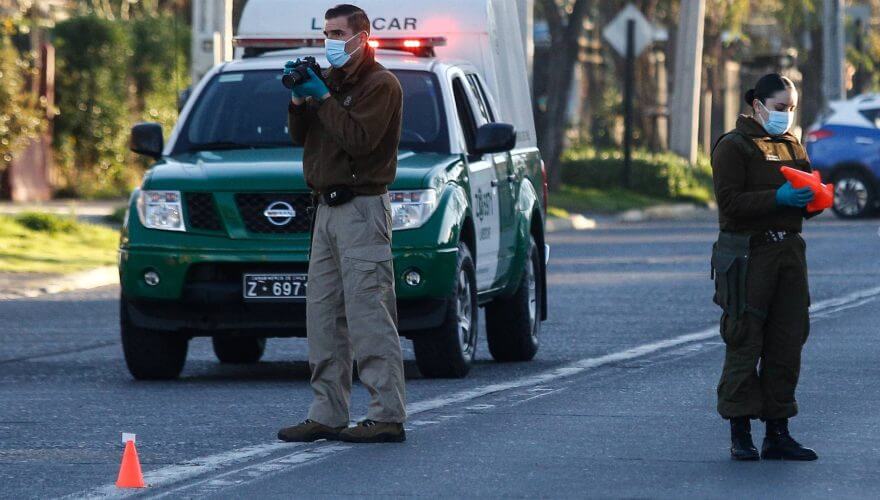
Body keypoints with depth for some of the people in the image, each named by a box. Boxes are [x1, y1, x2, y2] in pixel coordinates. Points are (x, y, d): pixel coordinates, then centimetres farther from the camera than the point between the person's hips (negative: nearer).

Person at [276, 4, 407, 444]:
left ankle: (389, 418, -13)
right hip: (328, 209, 9)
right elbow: (300, 136, 16)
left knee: (369, 317, -12)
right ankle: (327, 416, 11)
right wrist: (299, 99, -1)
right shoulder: (332, 80, 19)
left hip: (362, 209, -9)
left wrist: (323, 98, -16)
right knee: (323, 318, 8)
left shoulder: (380, 85, -8)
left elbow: (358, 140, -20)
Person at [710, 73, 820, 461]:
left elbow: (806, 205, 20)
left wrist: (813, 198, -3)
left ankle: (777, 433, 10)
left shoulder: (793, 146, 17)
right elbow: (730, 202, -14)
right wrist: (778, 198, -23)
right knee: (745, 344, -5)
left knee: (788, 342, 5)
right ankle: (740, 435, -1)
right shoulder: (734, 147, -4)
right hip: (748, 252, -7)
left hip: (788, 251, 7)